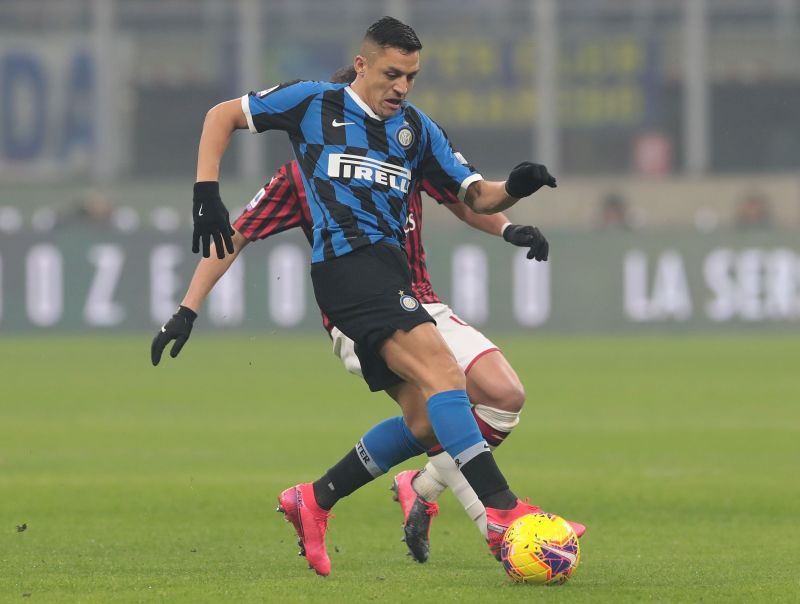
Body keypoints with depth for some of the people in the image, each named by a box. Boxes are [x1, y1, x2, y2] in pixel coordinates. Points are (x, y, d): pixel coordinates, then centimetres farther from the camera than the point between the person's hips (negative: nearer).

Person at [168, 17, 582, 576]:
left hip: (391, 273, 8)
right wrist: (207, 191, 2)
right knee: (442, 371, -25)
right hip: (346, 263, -8)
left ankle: (314, 501, 19)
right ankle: (502, 512, -35)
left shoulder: (416, 127, 19)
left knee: (427, 420, 2)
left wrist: (512, 189, -6)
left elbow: (474, 195, 16)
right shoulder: (315, 103, 6)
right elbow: (222, 116, 14)